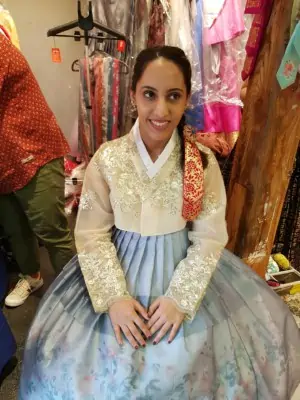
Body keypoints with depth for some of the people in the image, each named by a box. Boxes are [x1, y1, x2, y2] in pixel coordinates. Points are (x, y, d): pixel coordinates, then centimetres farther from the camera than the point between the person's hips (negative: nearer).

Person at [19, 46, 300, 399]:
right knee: (103, 369, 6)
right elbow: (91, 234, -8)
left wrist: (180, 298, -15)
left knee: (194, 359, 7)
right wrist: (114, 297, -15)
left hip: (185, 269, 1)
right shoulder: (107, 159, -12)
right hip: (122, 268, 1)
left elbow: (210, 238, -9)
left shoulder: (203, 161, -11)